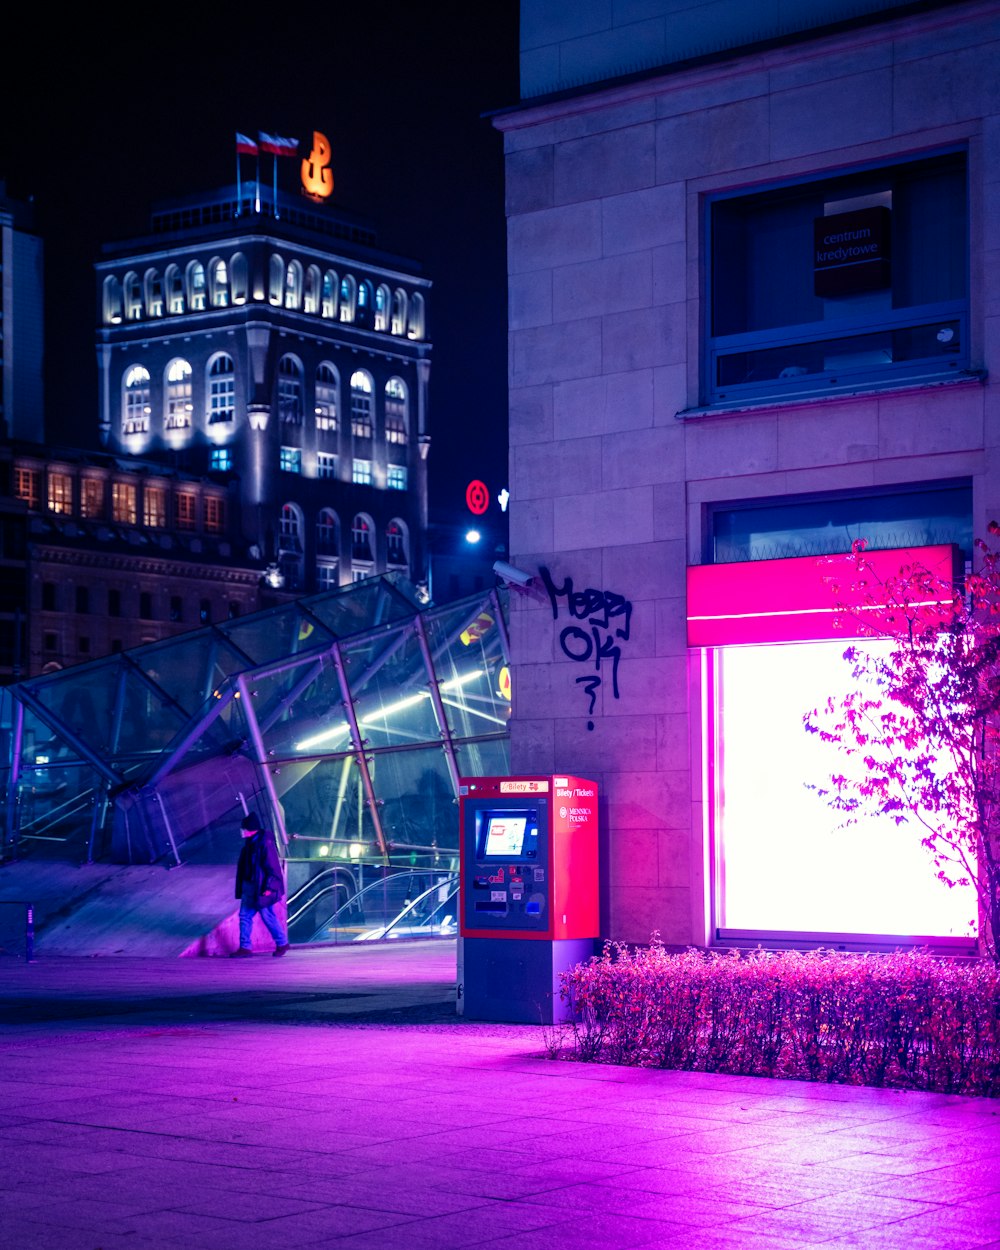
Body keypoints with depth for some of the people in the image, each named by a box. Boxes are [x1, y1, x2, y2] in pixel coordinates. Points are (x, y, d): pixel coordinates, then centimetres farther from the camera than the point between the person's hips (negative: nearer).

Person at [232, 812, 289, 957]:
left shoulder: (265, 842, -18)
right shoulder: (250, 843, 8)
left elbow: (272, 867, -19)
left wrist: (269, 887, -21)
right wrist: (243, 887, 17)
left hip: (261, 888, -9)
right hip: (249, 887, 9)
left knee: (267, 916, 2)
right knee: (244, 915, 6)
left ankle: (282, 943, 18)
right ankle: (245, 947, 11)